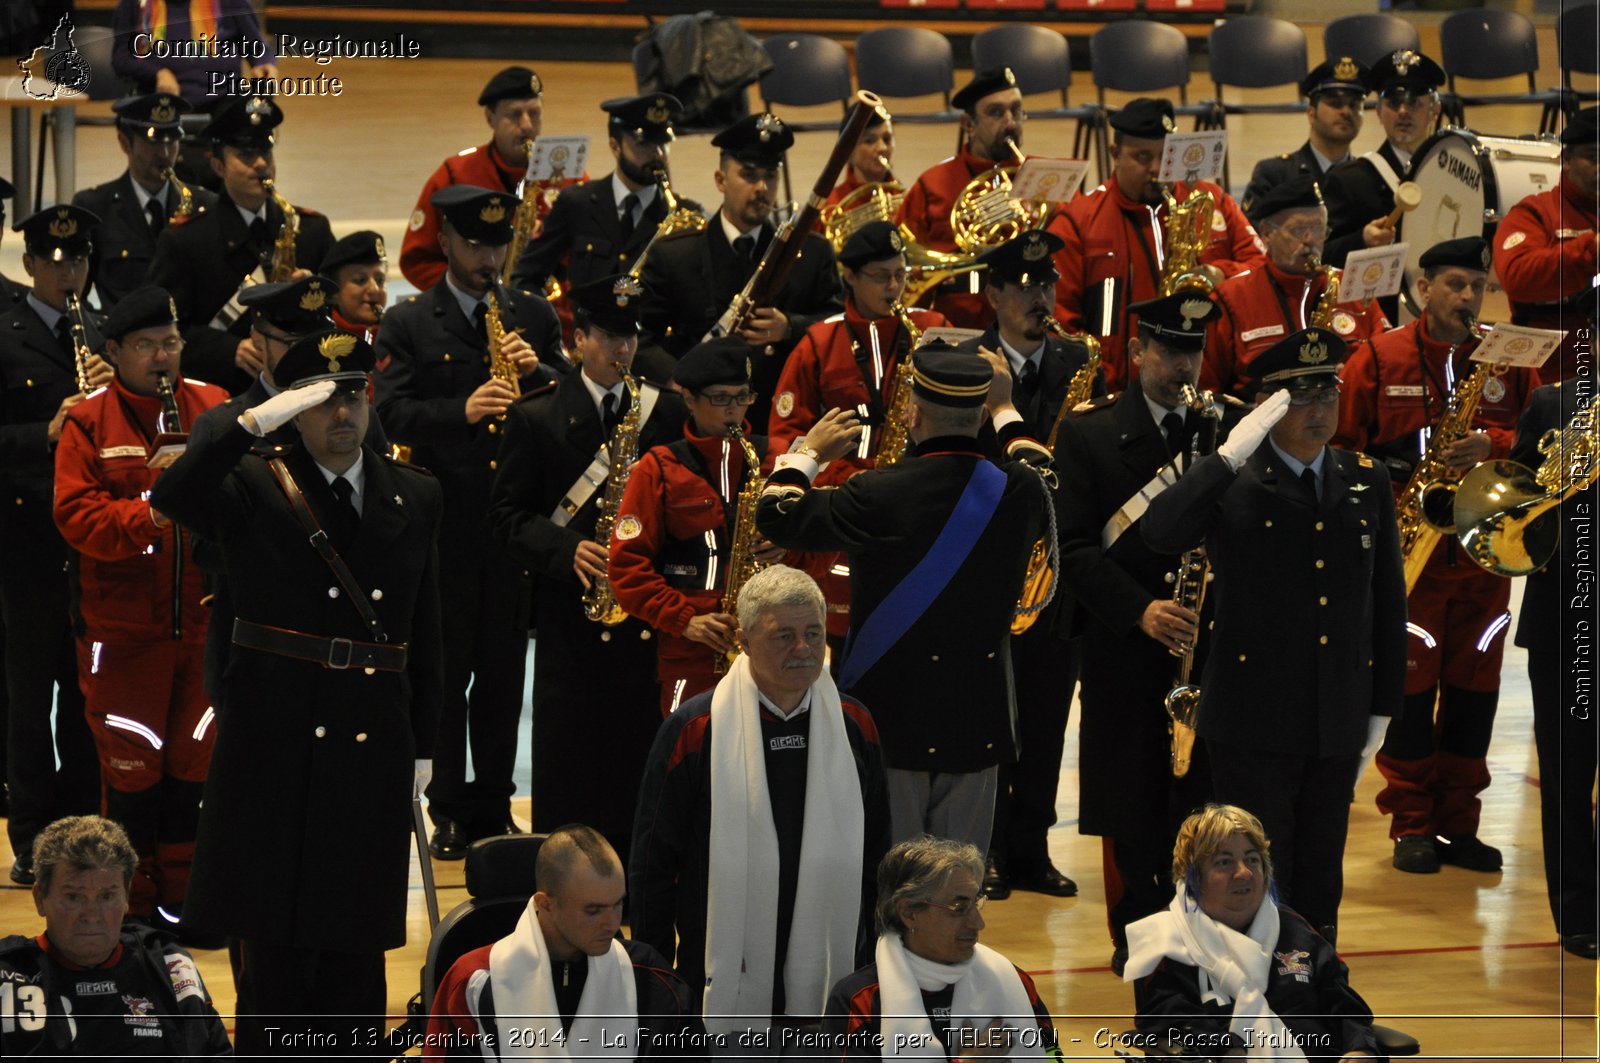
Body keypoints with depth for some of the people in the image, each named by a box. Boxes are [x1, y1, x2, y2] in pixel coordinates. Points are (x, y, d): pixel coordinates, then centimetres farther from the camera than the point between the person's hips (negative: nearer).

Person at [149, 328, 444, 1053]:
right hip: (275, 740, -3)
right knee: (272, 936, 2)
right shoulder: (253, 490, -1)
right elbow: (173, 499, -23)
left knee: (355, 937, 7)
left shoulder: (415, 498, 9)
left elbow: (426, 633, 12)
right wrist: (255, 422, -28)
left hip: (374, 742, 3)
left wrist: (423, 744, 10)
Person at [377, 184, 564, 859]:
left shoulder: (534, 316, 11)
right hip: (445, 519, -2)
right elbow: (392, 415, -8)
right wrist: (462, 411, -23)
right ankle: (450, 811, 9)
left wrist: (540, 372, -10)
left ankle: (493, 807, 15)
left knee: (503, 671, 7)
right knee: (446, 670, 2)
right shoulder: (407, 324, 2)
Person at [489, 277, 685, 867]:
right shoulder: (535, 417, 3)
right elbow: (508, 516, 0)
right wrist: (567, 551, -16)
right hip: (569, 614, -1)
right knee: (566, 770, 0)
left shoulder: (666, 411, 9)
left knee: (639, 768, 2)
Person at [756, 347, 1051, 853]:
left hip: (891, 720, -3)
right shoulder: (1017, 493, -5)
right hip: (976, 728, 3)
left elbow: (776, 516, -4)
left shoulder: (877, 495, -17)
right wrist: (1006, 411, 35)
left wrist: (807, 453, 13)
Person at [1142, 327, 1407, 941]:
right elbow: (1159, 533, -25)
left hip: (1338, 727, 4)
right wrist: (1232, 454, -28)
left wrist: (1383, 707, 11)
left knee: (1319, 888, 12)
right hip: (1254, 725, -4)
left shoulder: (1367, 482, 8)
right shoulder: (1231, 483, -5)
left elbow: (1388, 600, 13)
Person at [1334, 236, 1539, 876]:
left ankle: (1459, 825, 14)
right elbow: (1340, 446, 1)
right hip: (1406, 555, -3)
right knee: (1409, 686, -1)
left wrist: (1492, 445, -14)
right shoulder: (1379, 359, 0)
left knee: (1474, 690, 5)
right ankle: (1411, 826, 9)